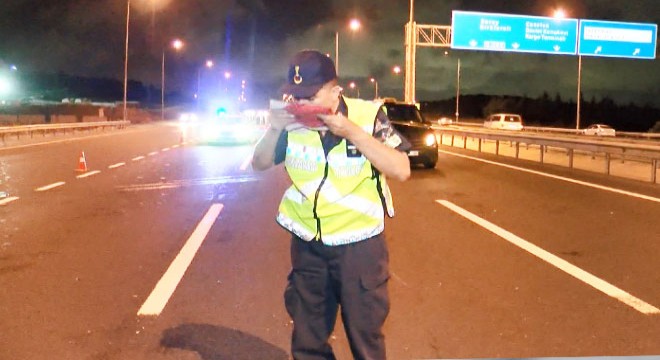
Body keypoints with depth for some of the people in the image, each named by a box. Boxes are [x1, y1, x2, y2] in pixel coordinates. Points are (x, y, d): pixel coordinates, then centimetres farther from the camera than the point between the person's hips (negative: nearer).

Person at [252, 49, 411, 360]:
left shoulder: (368, 115, -13)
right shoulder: (293, 122, -5)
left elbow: (401, 170, -20)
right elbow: (259, 165, 4)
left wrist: (352, 131, -28)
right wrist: (274, 129, -16)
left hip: (359, 243, -3)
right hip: (307, 244, 3)